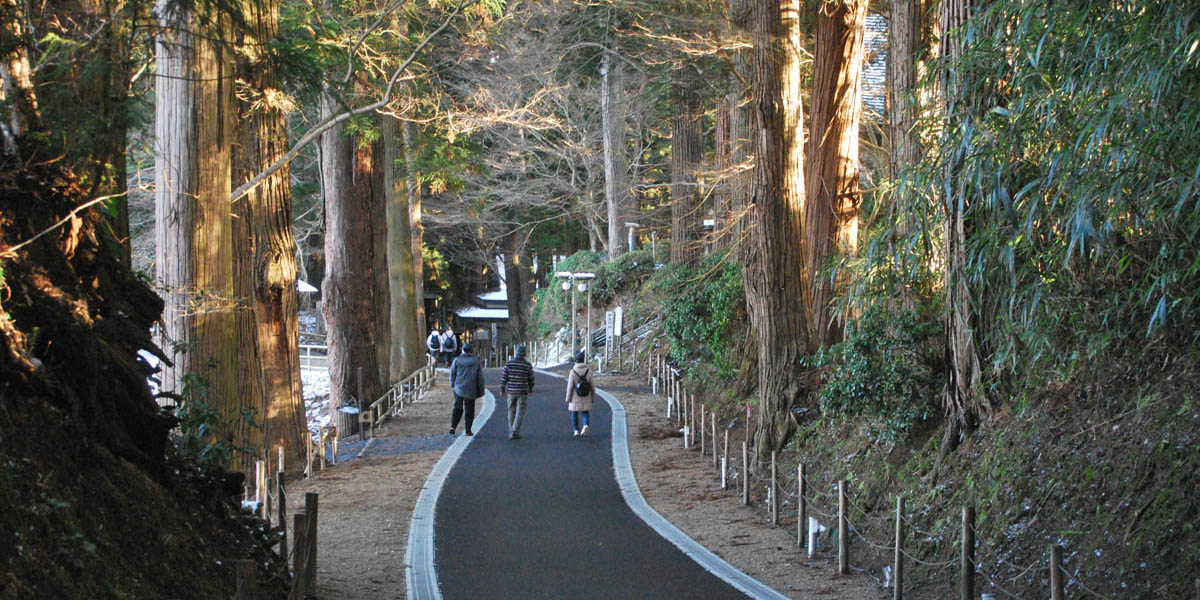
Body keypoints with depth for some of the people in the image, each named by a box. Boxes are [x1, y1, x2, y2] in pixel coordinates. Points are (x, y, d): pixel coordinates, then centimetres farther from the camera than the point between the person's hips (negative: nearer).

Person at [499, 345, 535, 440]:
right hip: (522, 392, -2)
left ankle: (511, 431, 23)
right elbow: (531, 379, 1)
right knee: (520, 413, 3)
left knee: (511, 411, 17)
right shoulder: (528, 365, -8)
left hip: (511, 391, 2)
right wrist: (530, 390, 18)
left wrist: (502, 389, 4)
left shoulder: (509, 363, -7)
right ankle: (514, 432, -6)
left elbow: (504, 377, -6)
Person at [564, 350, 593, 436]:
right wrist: (593, 395, 12)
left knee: (574, 414, 13)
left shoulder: (573, 371, -13)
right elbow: (591, 385, -1)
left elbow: (570, 386, -12)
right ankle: (586, 425, -14)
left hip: (575, 398, -2)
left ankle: (576, 430, 13)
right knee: (585, 413, 11)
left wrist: (568, 398, -3)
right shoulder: (588, 371, -5)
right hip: (586, 399, 2)